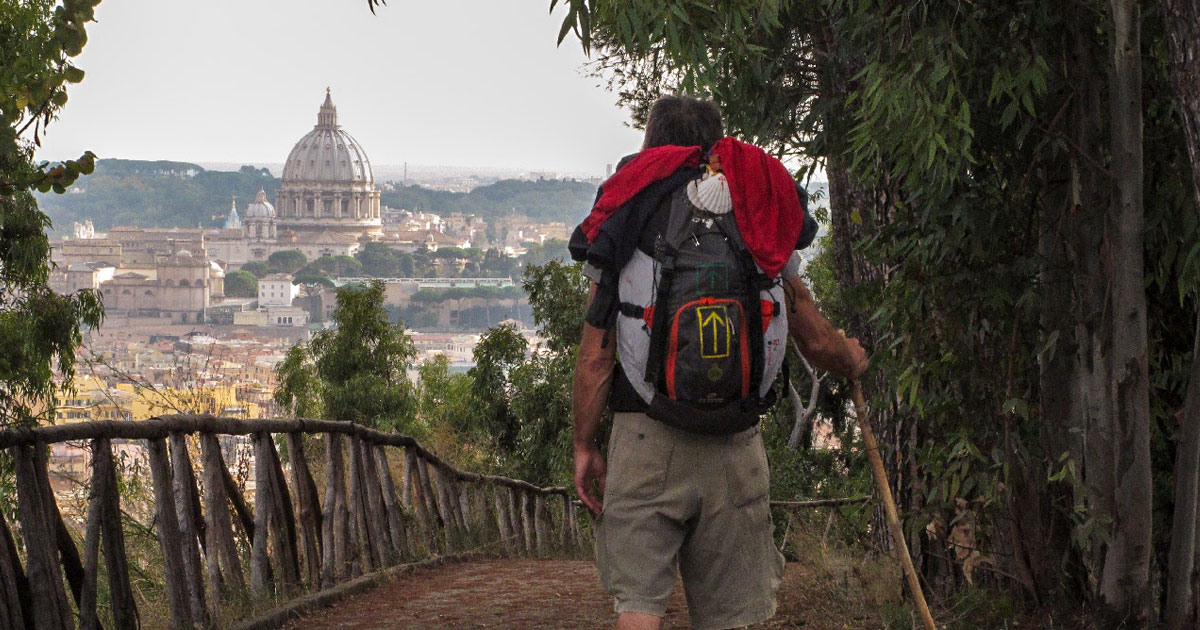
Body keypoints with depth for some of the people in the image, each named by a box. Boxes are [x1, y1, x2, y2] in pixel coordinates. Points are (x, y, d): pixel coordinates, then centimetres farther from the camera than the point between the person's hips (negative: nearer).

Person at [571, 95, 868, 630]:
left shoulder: (625, 227, 4)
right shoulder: (765, 230, 10)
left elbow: (595, 354, -2)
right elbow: (817, 343, 14)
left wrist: (584, 446, 7)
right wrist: (853, 361, 36)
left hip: (644, 439, -2)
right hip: (735, 445, 2)